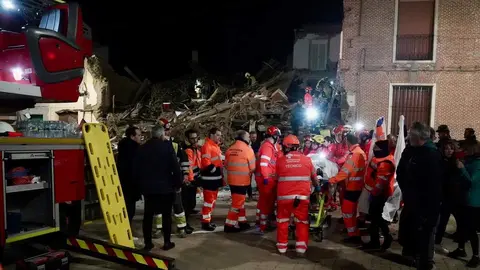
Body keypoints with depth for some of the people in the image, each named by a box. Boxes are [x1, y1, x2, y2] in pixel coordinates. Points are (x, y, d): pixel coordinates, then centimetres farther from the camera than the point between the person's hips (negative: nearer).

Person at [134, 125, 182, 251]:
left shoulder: (142, 148, 3)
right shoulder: (167, 146, -10)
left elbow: (136, 168, 6)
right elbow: (175, 166, -13)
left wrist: (141, 183, 15)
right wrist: (178, 183, -3)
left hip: (147, 187, 4)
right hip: (165, 186, -3)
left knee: (148, 215, 12)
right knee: (166, 214, 7)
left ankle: (147, 243, 15)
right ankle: (167, 242, 11)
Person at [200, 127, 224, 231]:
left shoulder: (216, 146, 17)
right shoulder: (207, 146, -15)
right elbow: (206, 164, -23)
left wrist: (220, 174, 20)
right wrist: (217, 171, -15)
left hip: (215, 178, 10)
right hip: (209, 179, -10)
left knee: (212, 200, 16)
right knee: (209, 200, -5)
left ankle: (208, 219, 26)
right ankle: (205, 222, 2)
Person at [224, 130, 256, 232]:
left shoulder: (230, 149, 3)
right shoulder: (247, 149, -13)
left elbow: (226, 165, 11)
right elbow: (252, 167, -7)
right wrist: (249, 174, 13)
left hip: (232, 180, 7)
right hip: (242, 180, -7)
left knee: (239, 200, 19)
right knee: (237, 202, 2)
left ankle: (242, 222, 28)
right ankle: (229, 225, 5)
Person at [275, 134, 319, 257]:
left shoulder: (280, 160, -2)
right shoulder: (307, 160, 2)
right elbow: (314, 177, 16)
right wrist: (317, 187, 37)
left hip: (284, 196, 0)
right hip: (302, 197, 0)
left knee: (283, 221, 17)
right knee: (302, 222, 14)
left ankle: (282, 246, 24)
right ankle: (301, 247, 12)